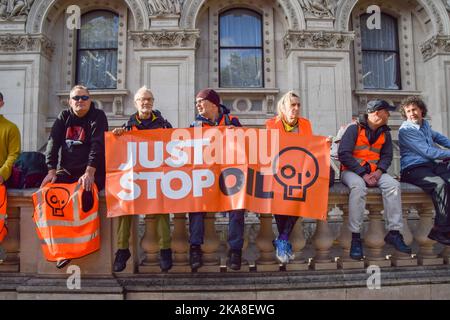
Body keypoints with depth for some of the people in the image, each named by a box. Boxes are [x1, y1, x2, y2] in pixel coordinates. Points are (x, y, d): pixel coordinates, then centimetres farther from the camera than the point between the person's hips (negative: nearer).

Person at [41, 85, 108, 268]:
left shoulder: (98, 116, -1)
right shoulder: (63, 117, 12)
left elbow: (98, 145, -14)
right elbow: (53, 142, 2)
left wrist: (89, 173, -26)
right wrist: (52, 171, -12)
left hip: (91, 172, -4)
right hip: (66, 171, 4)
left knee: (84, 193, -34)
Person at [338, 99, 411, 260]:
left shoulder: (385, 133, 11)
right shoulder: (354, 129, -8)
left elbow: (387, 156, 10)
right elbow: (344, 154, -15)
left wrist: (379, 171, -12)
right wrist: (363, 174, -21)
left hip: (374, 172, 5)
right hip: (352, 171, -5)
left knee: (394, 185, -22)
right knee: (359, 186, -37)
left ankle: (394, 232, -16)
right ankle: (355, 237, -32)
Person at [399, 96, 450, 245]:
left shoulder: (424, 124, 18)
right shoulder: (406, 130, -7)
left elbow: (436, 136, 42)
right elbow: (428, 152, -13)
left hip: (432, 165, 8)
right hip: (412, 170, -8)